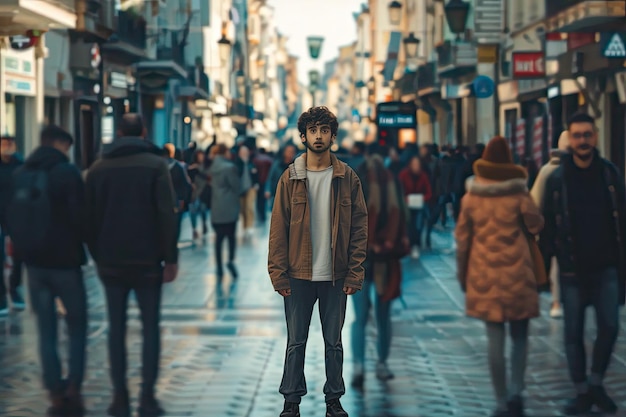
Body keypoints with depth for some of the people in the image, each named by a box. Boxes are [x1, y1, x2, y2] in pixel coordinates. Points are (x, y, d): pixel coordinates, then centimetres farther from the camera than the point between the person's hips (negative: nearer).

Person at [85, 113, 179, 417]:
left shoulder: (98, 168, 6)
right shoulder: (155, 164, -4)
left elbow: (90, 218, 6)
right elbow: (167, 215, -10)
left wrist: (98, 255, 14)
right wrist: (170, 258, -7)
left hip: (111, 262, 2)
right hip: (147, 261, -2)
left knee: (117, 328, 8)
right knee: (150, 328, 5)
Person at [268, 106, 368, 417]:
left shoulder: (347, 178, 0)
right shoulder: (290, 178, 0)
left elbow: (359, 228, 0)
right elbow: (278, 228, 0)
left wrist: (354, 273, -6)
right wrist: (278, 272, -7)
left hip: (336, 276, 0)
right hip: (299, 275, 0)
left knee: (334, 342, 10)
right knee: (295, 342, 7)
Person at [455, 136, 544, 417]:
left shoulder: (471, 198, 1)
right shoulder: (519, 195, -6)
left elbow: (462, 238, 5)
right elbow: (536, 226, 3)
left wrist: (462, 274, 15)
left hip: (484, 277, 1)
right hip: (517, 275, -1)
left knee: (495, 339, 5)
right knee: (519, 336, 11)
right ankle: (515, 392, -7)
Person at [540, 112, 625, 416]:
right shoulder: (556, 179, -5)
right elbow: (548, 227, -3)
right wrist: (542, 267, -3)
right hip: (572, 269, -1)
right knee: (573, 333, 5)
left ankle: (596, 384, 19)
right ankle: (582, 392, 17)